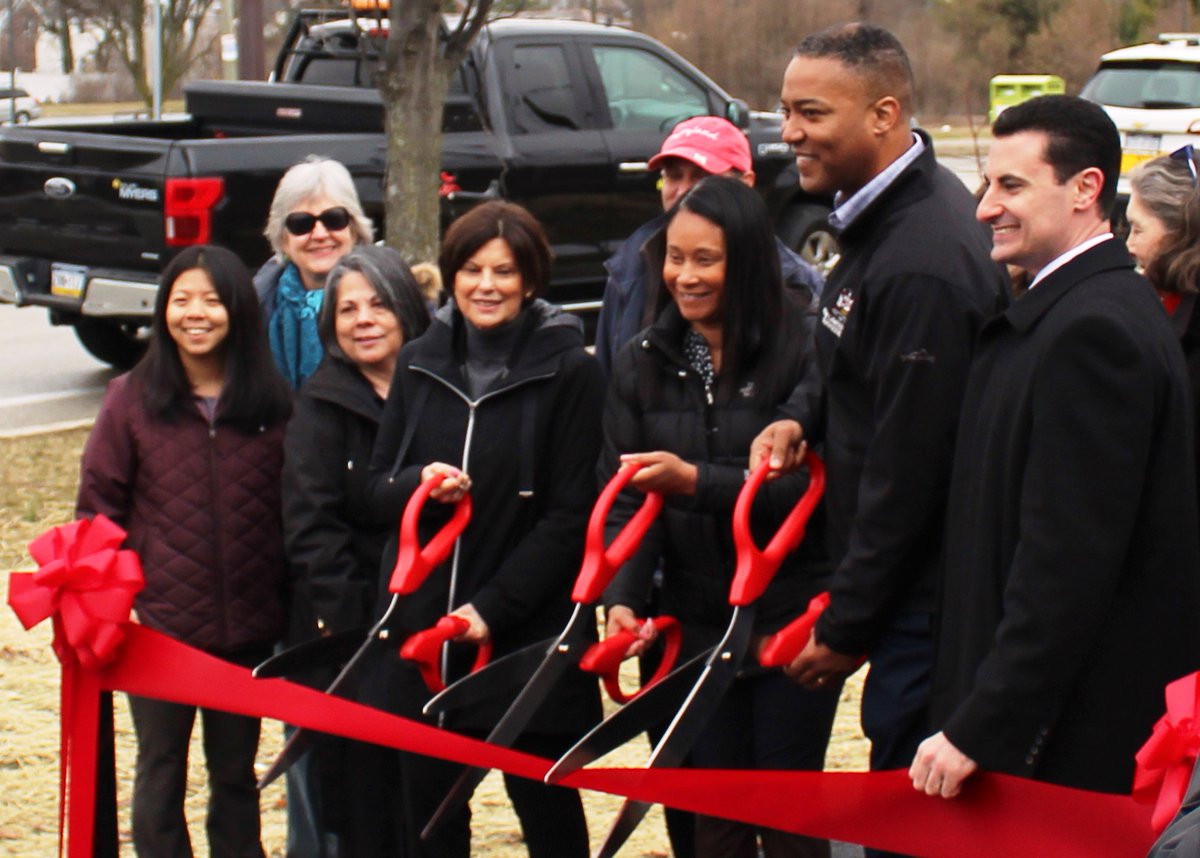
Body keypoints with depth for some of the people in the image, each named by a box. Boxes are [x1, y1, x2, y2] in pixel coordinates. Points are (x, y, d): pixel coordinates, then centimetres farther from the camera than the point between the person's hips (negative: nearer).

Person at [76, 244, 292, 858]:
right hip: (158, 623, -1)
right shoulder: (132, 399, -3)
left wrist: (292, 607, -1)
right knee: (160, 770, 9)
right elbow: (98, 506, -1)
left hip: (247, 626, 1)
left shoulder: (274, 404, 1)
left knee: (236, 773, 14)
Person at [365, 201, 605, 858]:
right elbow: (376, 486, 11)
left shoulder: (568, 371, -6)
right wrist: (419, 483, -12)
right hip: (421, 627, 4)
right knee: (426, 805, 8)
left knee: (545, 805, 5)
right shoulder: (419, 364, 8)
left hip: (531, 632, -4)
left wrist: (492, 607, -15)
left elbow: (569, 515, -8)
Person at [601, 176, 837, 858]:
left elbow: (811, 485, -14)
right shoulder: (644, 363, 6)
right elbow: (625, 495, 4)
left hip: (792, 614, -4)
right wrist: (623, 594, -11)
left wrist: (698, 481, -24)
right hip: (697, 616, 4)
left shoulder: (802, 348, -10)